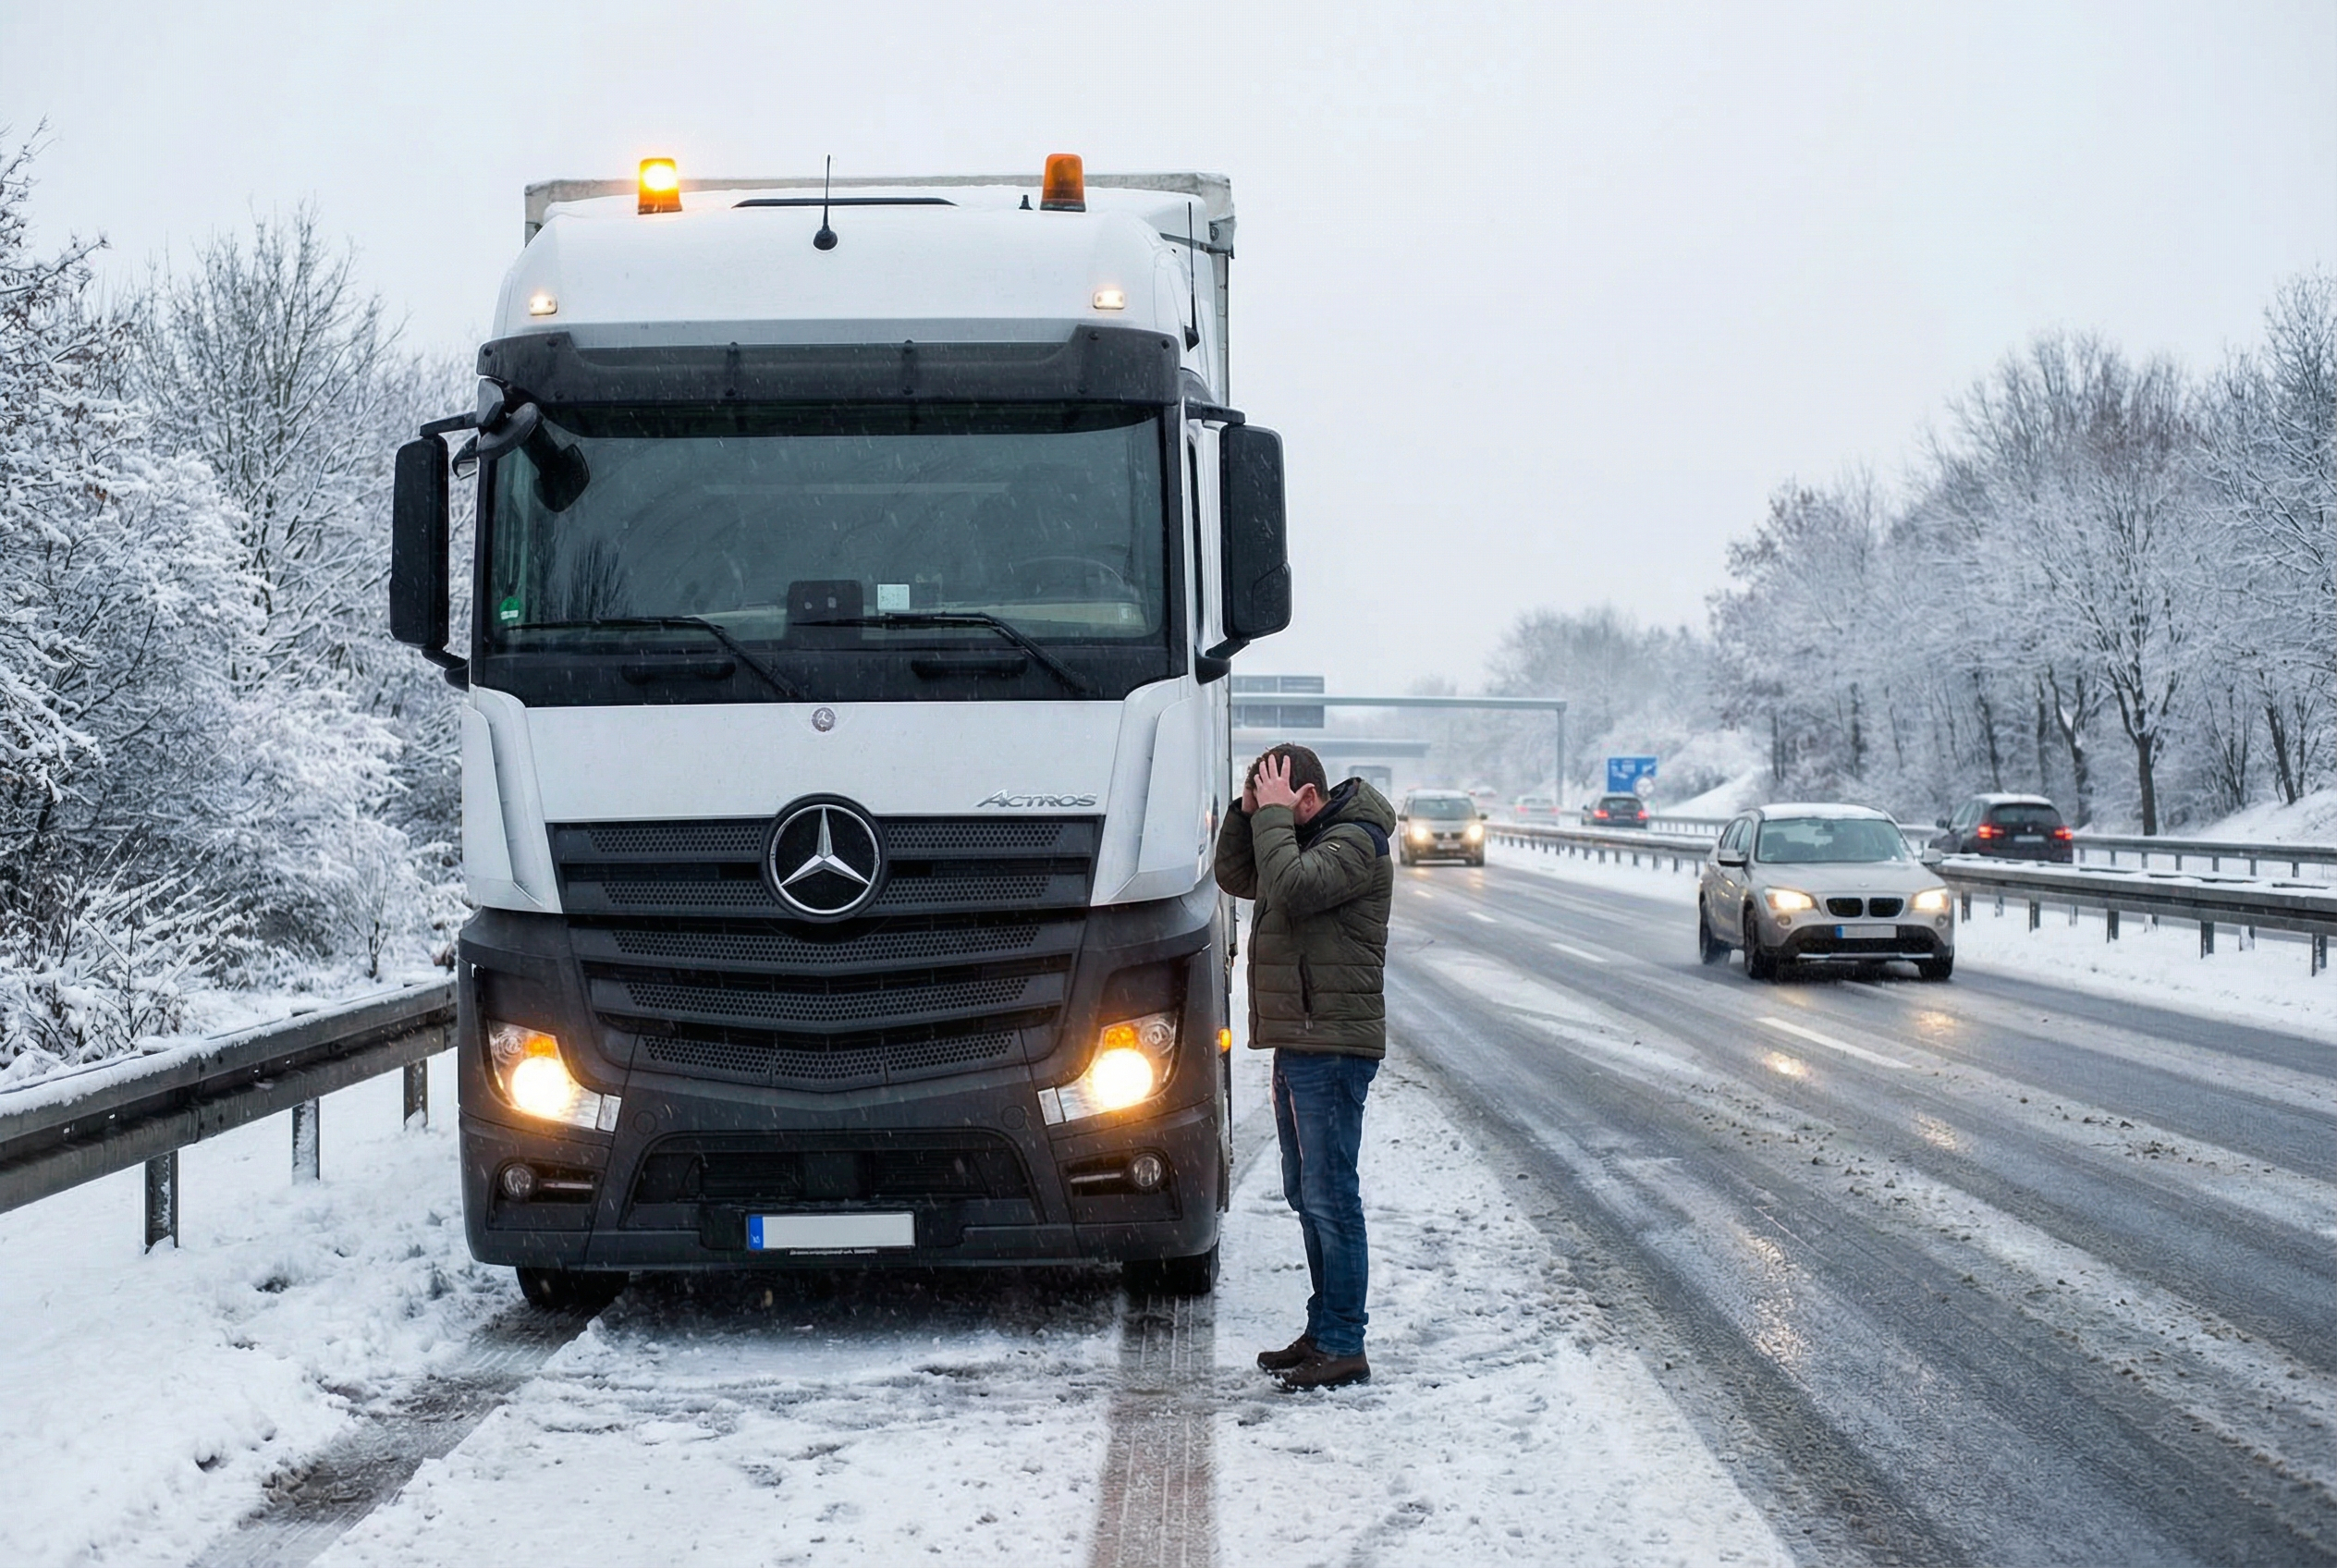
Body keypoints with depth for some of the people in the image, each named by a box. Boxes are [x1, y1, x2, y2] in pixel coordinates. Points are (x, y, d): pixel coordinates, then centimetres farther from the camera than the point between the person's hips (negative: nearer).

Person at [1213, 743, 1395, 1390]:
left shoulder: (1354, 843, -13)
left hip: (1333, 1045, -10)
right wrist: (1250, 811, 8)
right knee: (1307, 1196, 14)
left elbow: (1292, 886, -27)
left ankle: (1343, 1348, -7)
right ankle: (1323, 1331, 22)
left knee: (1330, 1198, -9)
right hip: (1297, 1044, 10)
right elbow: (1235, 877, 22)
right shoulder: (1301, 838, 17)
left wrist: (1274, 815, -15)